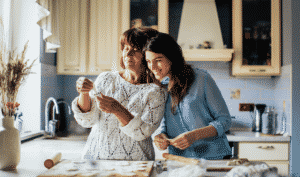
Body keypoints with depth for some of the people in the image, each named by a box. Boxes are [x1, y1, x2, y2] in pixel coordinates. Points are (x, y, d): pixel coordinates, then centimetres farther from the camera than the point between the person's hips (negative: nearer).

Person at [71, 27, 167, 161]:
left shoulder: (156, 92, -1)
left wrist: (117, 110, -25)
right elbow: (86, 120, 2)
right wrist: (84, 94, -15)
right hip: (95, 157, 2)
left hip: (133, 161, -2)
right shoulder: (106, 79, 7)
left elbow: (142, 132, -11)